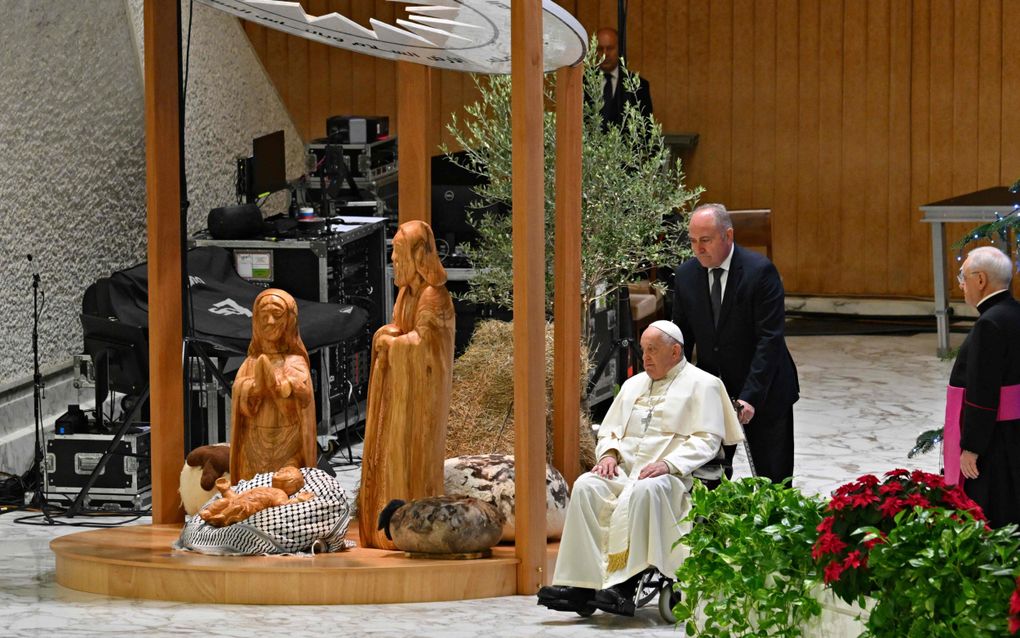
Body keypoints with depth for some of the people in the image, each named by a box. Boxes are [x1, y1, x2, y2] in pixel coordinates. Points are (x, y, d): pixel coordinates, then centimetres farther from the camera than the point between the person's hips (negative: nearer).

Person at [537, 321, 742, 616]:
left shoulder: (701, 385, 6)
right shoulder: (633, 384, 27)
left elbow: (707, 440, -4)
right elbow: (610, 429, 26)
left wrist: (669, 464, -19)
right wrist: (609, 453, 2)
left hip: (673, 474, -6)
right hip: (625, 468, 6)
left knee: (644, 491, -39)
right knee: (586, 487, -25)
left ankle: (624, 586, -44)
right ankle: (580, 583, -34)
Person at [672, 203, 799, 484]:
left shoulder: (760, 271, -17)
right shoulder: (686, 275, -2)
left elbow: (769, 338, -20)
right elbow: (681, 336, 7)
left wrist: (751, 396, -26)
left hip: (763, 390, -4)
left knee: (773, 476, 4)